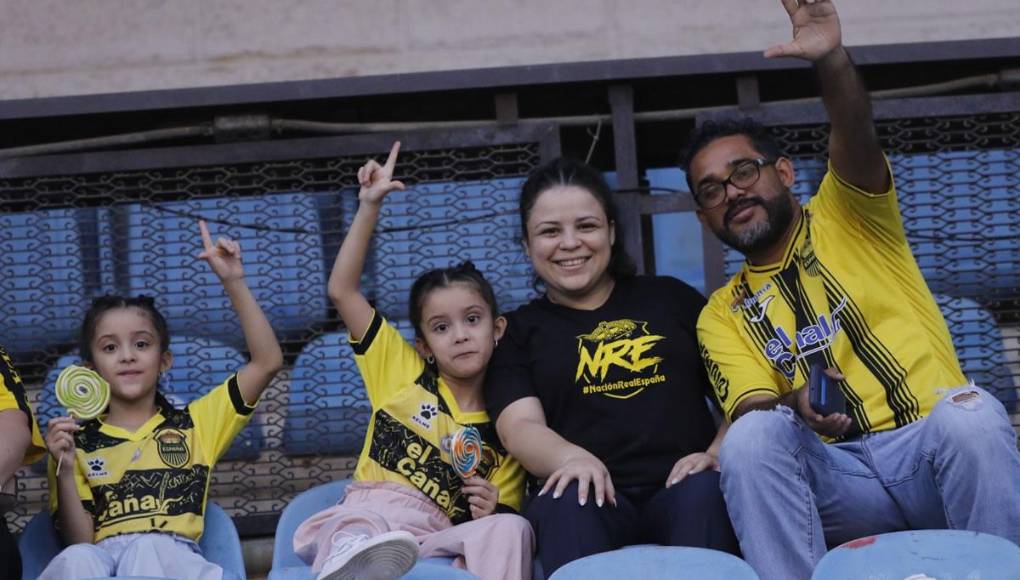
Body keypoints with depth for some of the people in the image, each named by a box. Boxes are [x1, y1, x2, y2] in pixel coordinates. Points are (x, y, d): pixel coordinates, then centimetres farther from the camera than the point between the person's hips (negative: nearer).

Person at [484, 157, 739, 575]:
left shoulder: (671, 298, 22)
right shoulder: (517, 332, 18)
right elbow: (521, 426, 1)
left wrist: (719, 452, -6)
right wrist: (572, 457, -23)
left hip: (680, 488, 1)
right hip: (597, 498, -1)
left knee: (703, 492, -34)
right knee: (568, 501, -36)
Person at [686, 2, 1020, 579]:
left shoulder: (846, 215, 13)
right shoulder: (722, 314, 17)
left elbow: (856, 140, -9)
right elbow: (749, 409, 1)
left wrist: (832, 60, -30)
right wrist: (796, 407, -23)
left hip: (936, 448, -1)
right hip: (839, 479, 1)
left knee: (971, 414, -35)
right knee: (752, 437, -29)